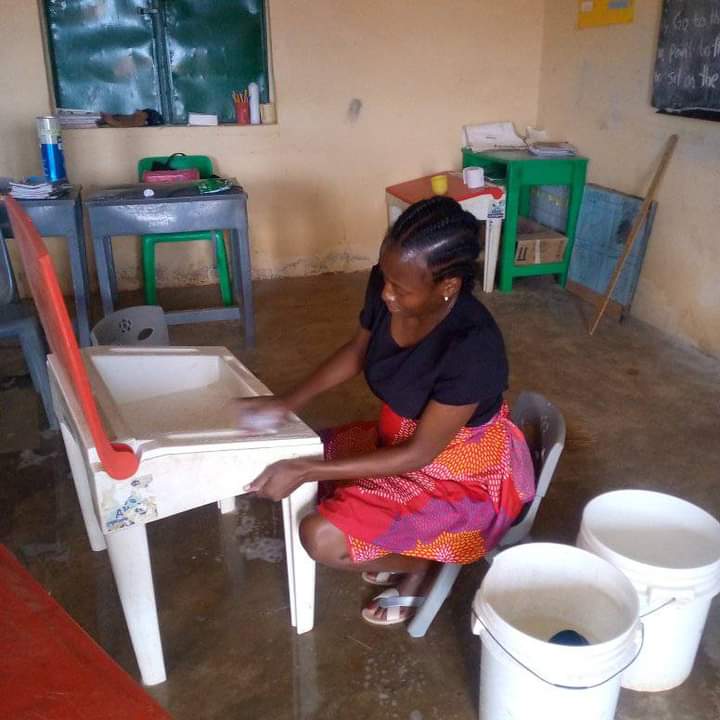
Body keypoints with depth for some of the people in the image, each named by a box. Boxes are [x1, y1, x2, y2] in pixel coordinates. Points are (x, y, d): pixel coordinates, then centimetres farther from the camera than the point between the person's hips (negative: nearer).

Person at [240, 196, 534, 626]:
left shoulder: (474, 347, -36)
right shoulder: (386, 287, -16)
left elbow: (418, 454, -27)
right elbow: (358, 351, 4)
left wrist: (304, 471, -28)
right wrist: (289, 402, -7)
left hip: (466, 473, -7)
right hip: (402, 436, 8)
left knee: (323, 538, -19)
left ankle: (422, 564, 10)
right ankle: (403, 547, 18)